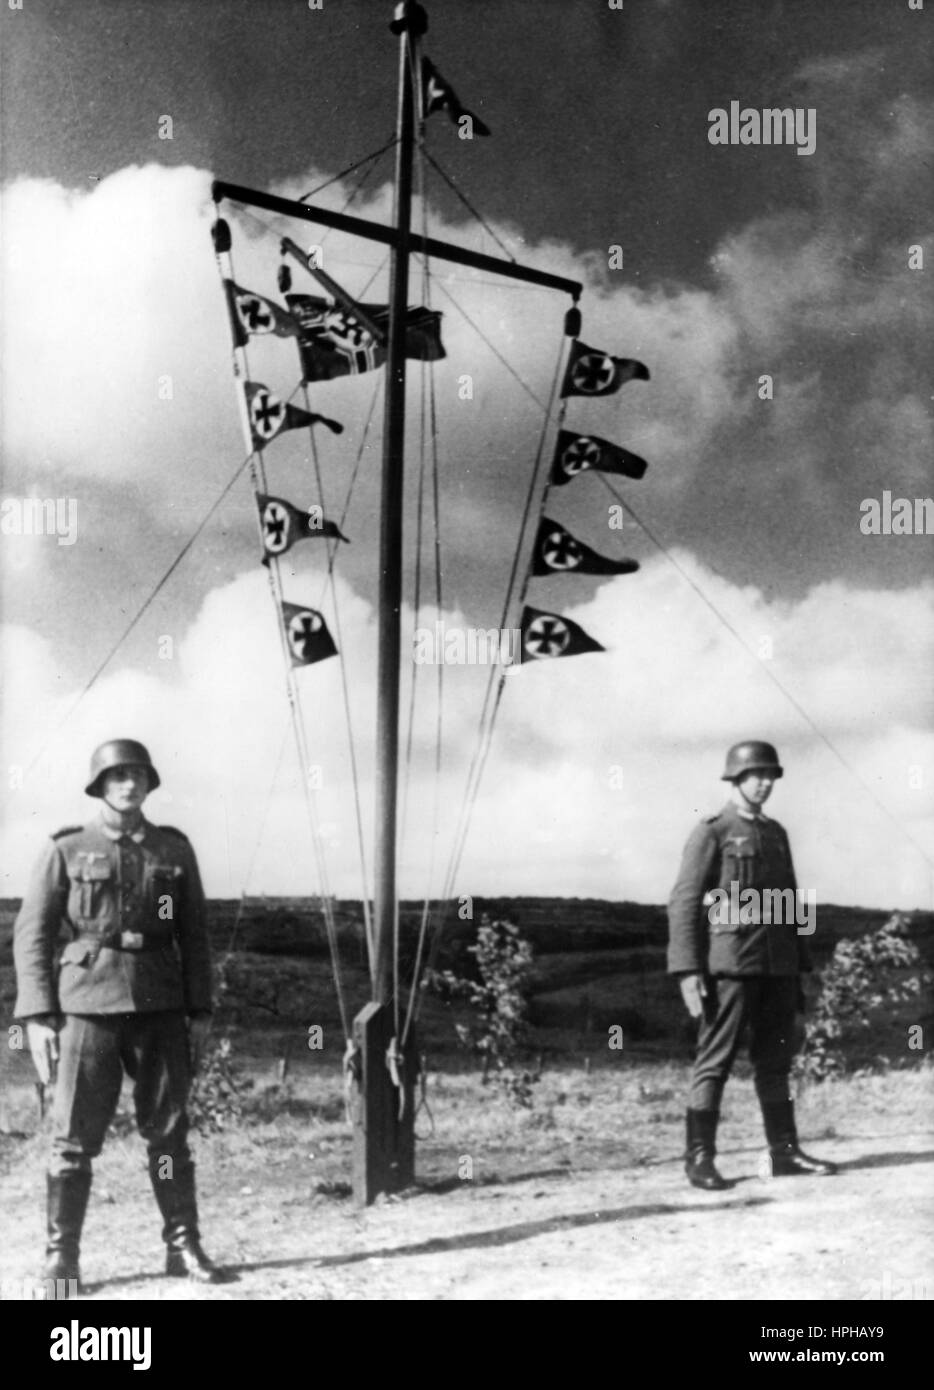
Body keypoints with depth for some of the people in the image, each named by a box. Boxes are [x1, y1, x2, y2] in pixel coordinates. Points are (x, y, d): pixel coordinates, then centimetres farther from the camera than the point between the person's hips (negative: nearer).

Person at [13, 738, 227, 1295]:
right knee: (75, 1135, 0)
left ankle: (184, 1247, 16)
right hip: (88, 1003, -2)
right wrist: (38, 1015, -6)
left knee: (169, 1129, 6)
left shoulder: (174, 849, 10)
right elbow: (32, 934, 2)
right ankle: (61, 1259, 10)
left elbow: (194, 935, 11)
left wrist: (201, 1011, 5)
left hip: (161, 1006, 2)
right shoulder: (67, 850, 3)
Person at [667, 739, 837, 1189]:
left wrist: (799, 967, 16)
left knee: (776, 1059, 8)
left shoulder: (776, 834, 17)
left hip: (776, 965, 7)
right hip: (729, 963, -6)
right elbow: (683, 903, -7)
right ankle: (699, 1158, 0)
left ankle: (784, 1152, 14)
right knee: (715, 1059, -4)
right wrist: (687, 971, -15)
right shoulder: (711, 832, -3)